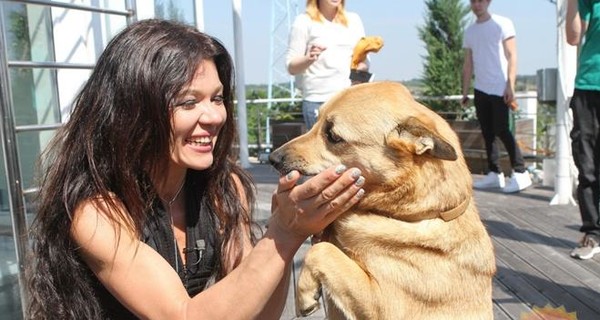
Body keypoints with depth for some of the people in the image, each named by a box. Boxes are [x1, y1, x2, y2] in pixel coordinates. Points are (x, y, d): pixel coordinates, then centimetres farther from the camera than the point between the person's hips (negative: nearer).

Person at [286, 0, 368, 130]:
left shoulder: (354, 20, 17)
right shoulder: (304, 21, 3)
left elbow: (364, 62, 20)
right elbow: (291, 67, 0)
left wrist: (362, 65, -4)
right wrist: (309, 59, -21)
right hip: (318, 101, -4)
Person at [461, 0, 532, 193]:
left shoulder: (502, 24, -1)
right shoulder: (469, 31, 14)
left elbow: (512, 56, -6)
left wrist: (510, 85, -15)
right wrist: (465, 92, 10)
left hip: (500, 88, -6)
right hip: (480, 89, 6)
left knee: (501, 131, -10)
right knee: (487, 133, 6)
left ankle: (520, 173, -1)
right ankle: (494, 174, 12)